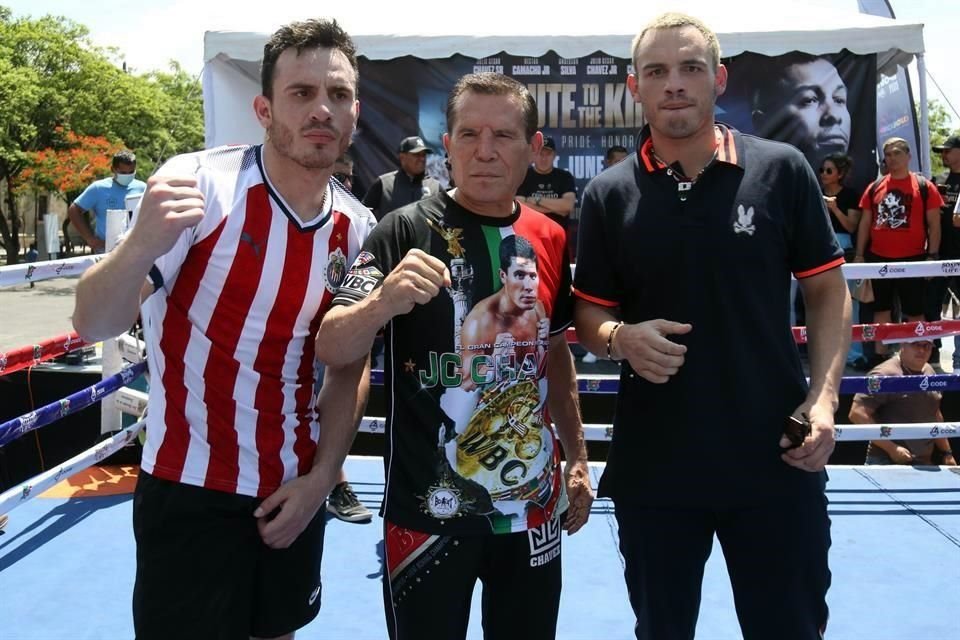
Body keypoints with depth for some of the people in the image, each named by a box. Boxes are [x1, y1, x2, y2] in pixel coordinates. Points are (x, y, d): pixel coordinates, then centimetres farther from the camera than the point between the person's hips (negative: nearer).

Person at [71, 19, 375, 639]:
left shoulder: (356, 227, -2)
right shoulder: (200, 183, -16)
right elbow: (94, 326, -19)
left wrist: (321, 476, -1)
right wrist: (141, 245, -38)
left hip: (295, 488, 5)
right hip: (188, 491, -4)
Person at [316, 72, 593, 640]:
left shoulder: (550, 239, 3)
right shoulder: (408, 231, -11)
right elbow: (332, 351, -16)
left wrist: (578, 457, 15)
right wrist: (382, 301, -36)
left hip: (534, 504, 5)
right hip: (430, 509, -4)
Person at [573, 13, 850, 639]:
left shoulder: (783, 170, -2)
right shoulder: (608, 194, 0)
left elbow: (827, 290, 4)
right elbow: (590, 312, 6)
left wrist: (823, 398, -9)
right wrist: (621, 338, -17)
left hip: (777, 459, 0)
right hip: (651, 465, 1)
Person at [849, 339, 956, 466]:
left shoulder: (930, 372, 10)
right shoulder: (885, 374, -14)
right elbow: (857, 414, -20)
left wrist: (947, 452, 22)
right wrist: (891, 448, -20)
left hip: (925, 464, 8)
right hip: (887, 463, -7)